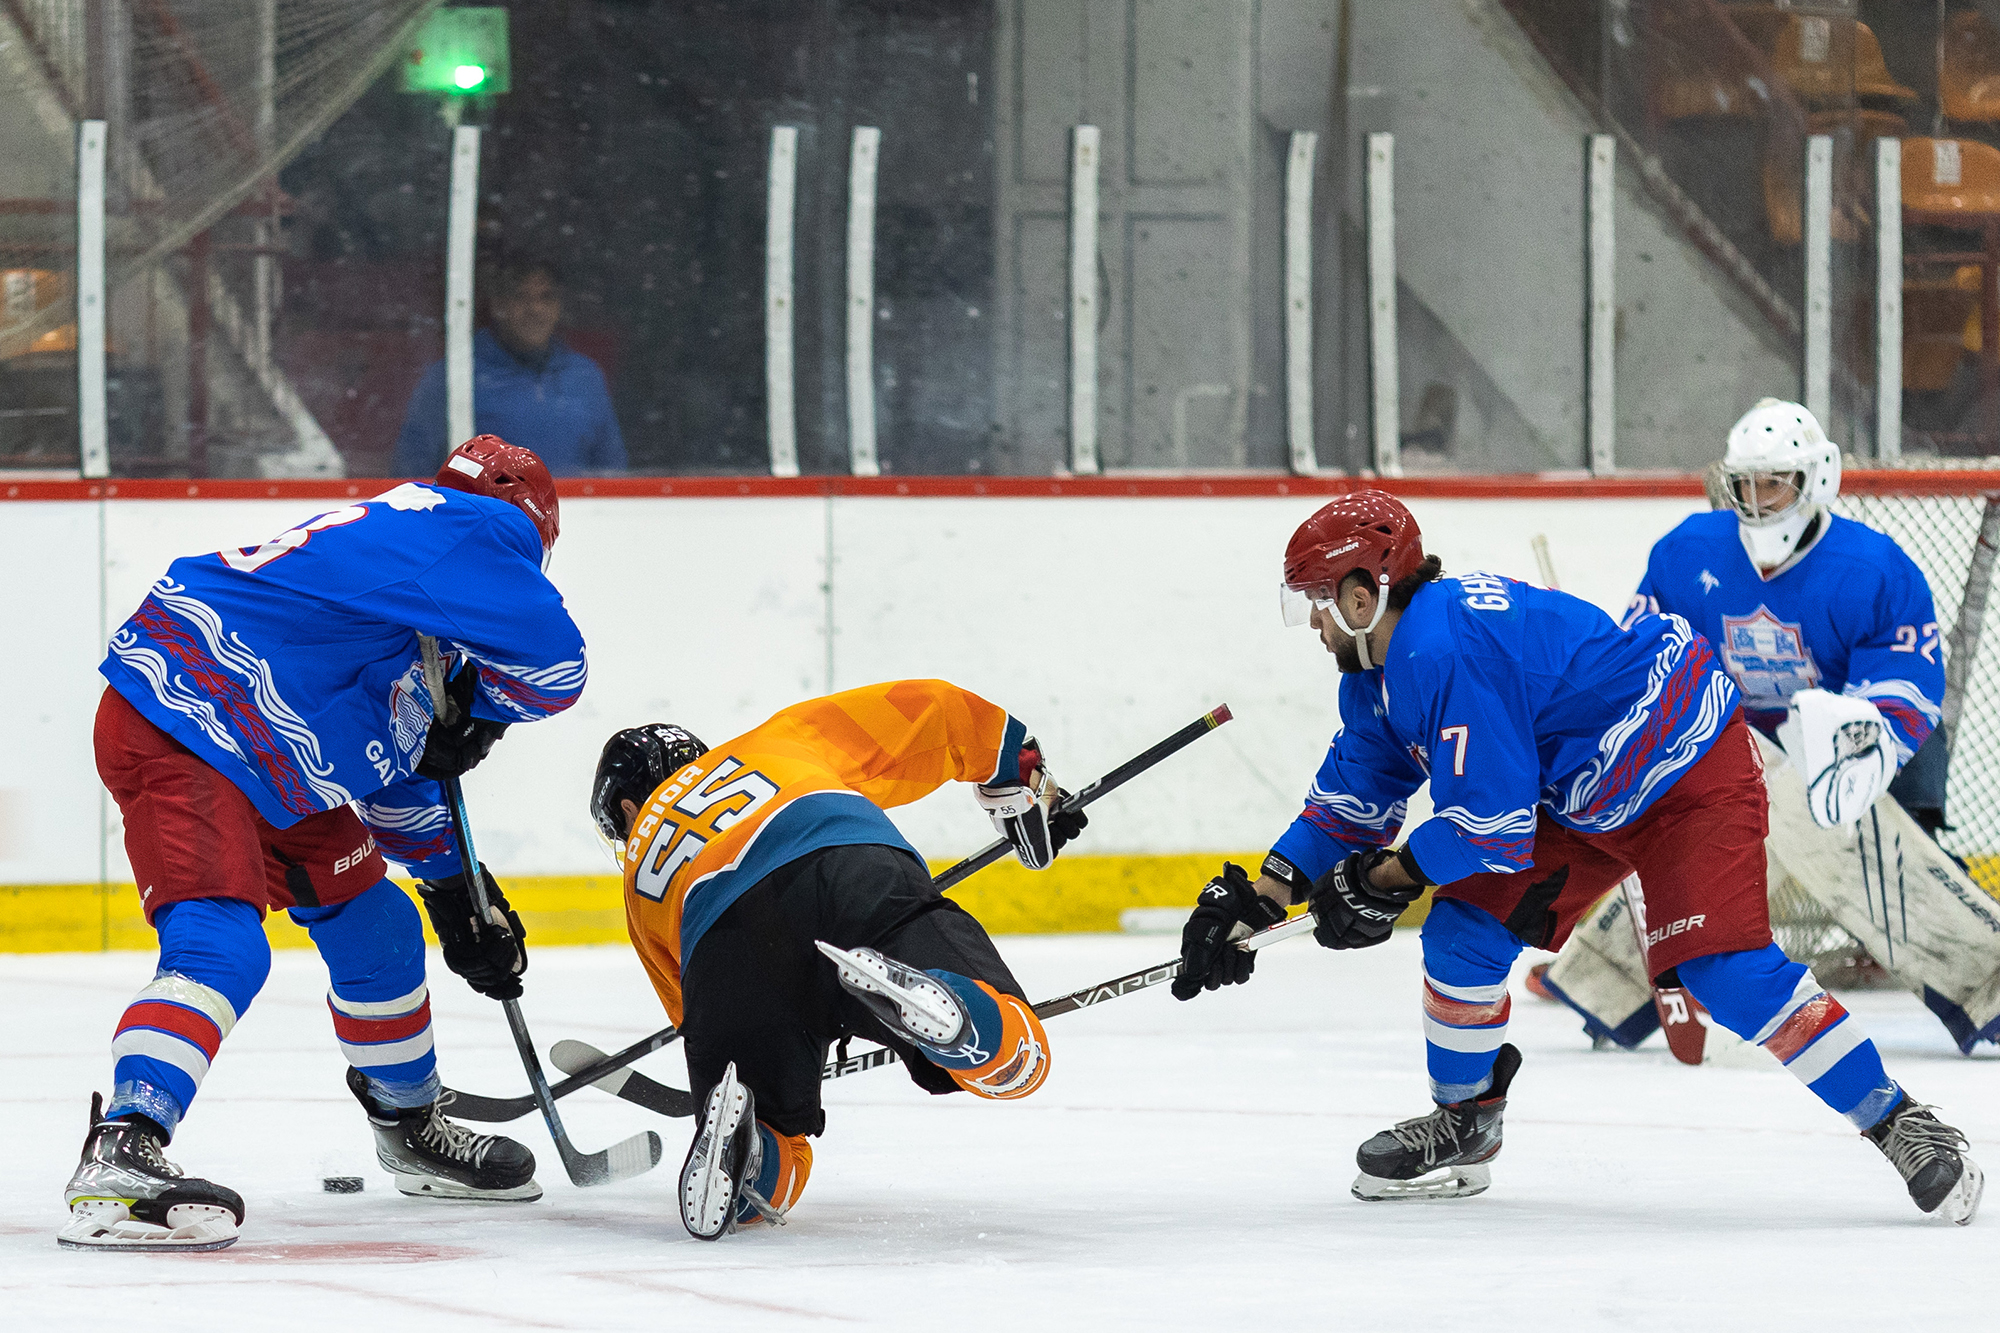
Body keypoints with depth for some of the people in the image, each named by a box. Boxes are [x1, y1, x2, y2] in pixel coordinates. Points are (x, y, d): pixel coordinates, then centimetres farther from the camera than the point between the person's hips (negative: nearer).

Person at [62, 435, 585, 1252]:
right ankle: (119, 1156, -38)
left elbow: (398, 771, 28)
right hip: (175, 733, -10)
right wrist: (481, 711, 9)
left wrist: (453, 885, 29)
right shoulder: (478, 527, -6)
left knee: (376, 930, 20)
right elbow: (553, 664, -12)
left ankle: (413, 1125, 40)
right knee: (222, 947, -26)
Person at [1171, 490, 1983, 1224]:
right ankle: (1463, 1128, 21)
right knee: (1464, 928, 3)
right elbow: (1356, 796, 14)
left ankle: (1902, 1128, -17)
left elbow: (1491, 821, -28)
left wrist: (1381, 883, -14)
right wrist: (1256, 900, 7)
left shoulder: (1446, 653, -29)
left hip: (1690, 776, -10)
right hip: (1580, 794, 10)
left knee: (1724, 973, -22)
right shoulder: (1383, 668, 4)